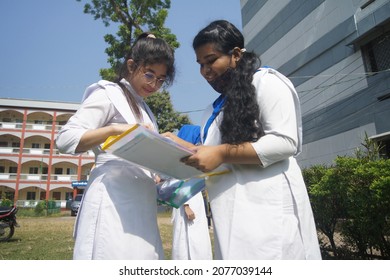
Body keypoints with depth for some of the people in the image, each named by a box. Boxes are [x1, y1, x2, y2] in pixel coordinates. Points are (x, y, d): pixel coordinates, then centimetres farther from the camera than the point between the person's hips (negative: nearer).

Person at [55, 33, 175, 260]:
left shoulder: (144, 109, 23)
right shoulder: (109, 94, -1)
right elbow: (65, 139, -11)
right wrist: (115, 129, -24)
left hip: (139, 205, 8)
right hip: (115, 201, -8)